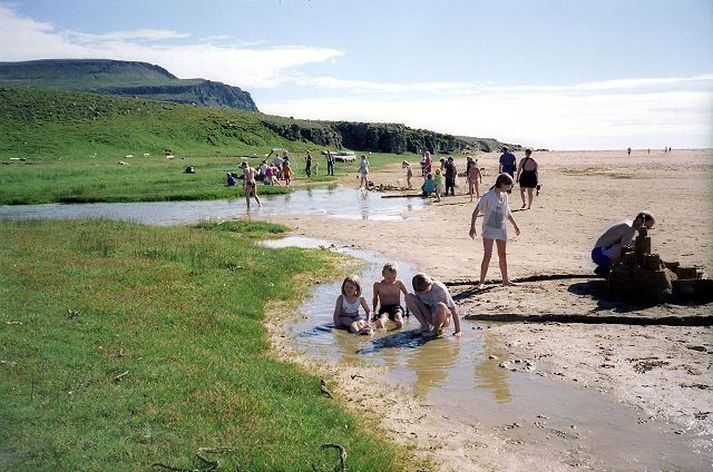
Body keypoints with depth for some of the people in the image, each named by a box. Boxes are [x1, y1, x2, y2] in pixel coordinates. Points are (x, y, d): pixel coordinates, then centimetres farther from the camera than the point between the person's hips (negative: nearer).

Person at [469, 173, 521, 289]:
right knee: (487, 255, -12)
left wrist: (515, 226, 26)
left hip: (501, 229, 6)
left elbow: (507, 212, 20)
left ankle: (505, 280, 27)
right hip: (489, 229, -6)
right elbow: (476, 212, -14)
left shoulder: (504, 196, 6)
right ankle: (482, 282, -4)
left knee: (502, 255, 14)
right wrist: (472, 227, -22)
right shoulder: (487, 196, -14)